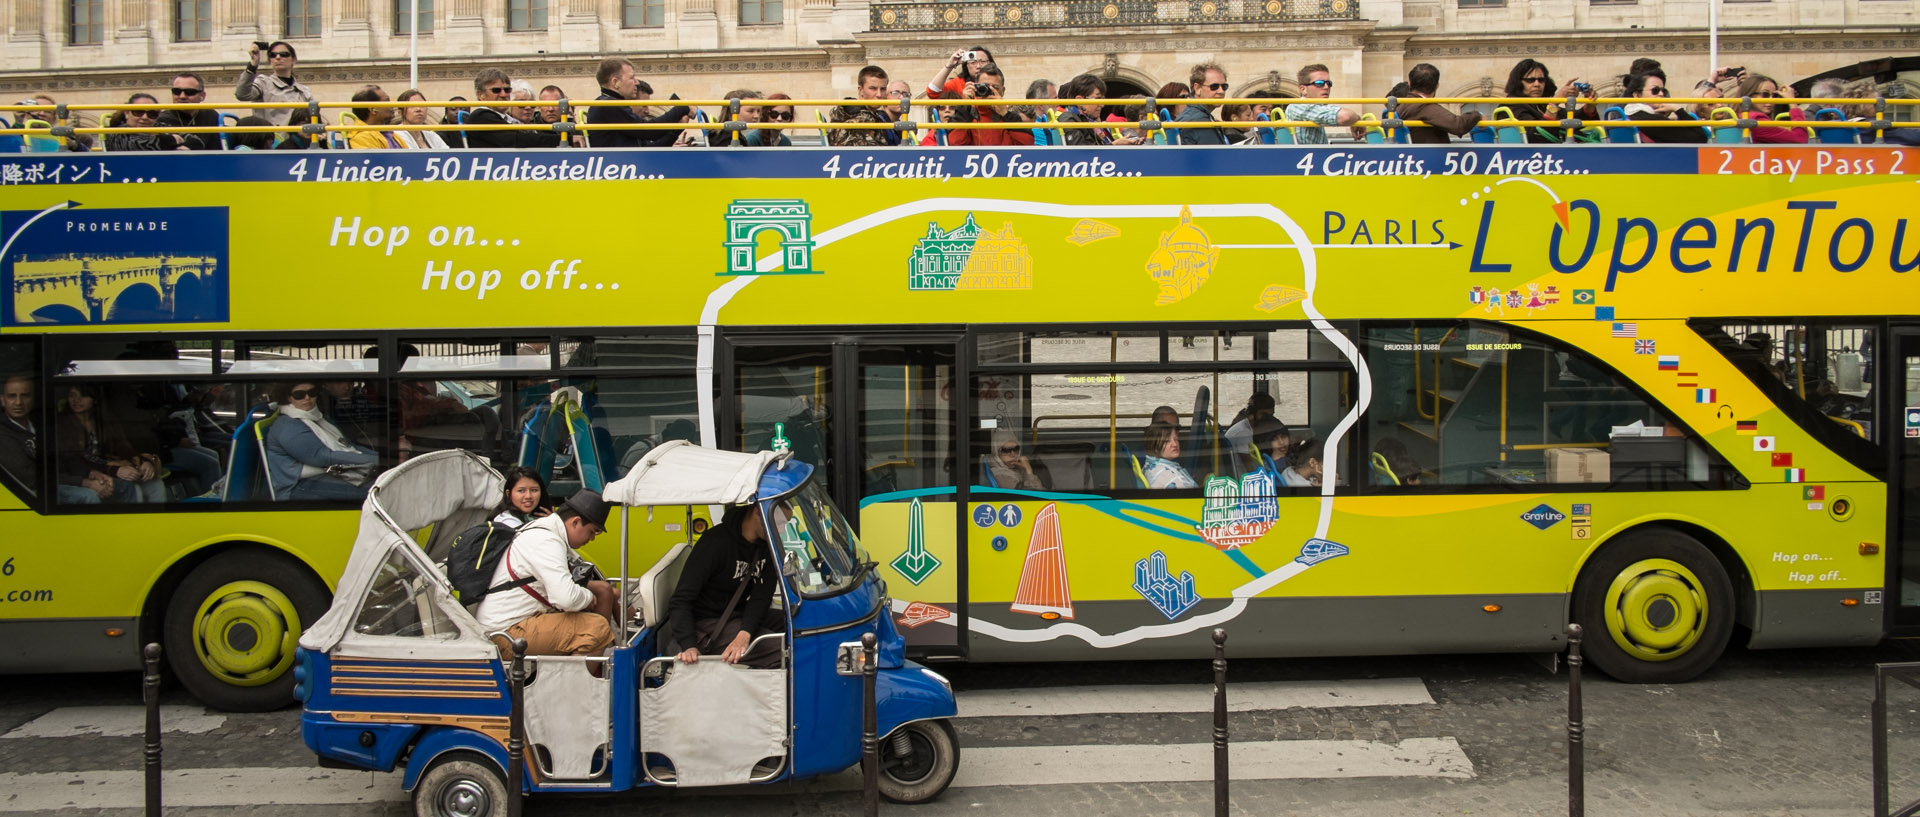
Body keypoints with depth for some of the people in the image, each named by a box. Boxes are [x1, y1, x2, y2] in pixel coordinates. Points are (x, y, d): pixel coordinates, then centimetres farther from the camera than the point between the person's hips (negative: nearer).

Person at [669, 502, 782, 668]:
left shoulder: (767, 544, -1)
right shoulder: (717, 541, -21)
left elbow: (761, 595, -9)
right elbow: (681, 600, -21)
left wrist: (744, 634, -28)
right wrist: (689, 646, -35)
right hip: (707, 621, -8)